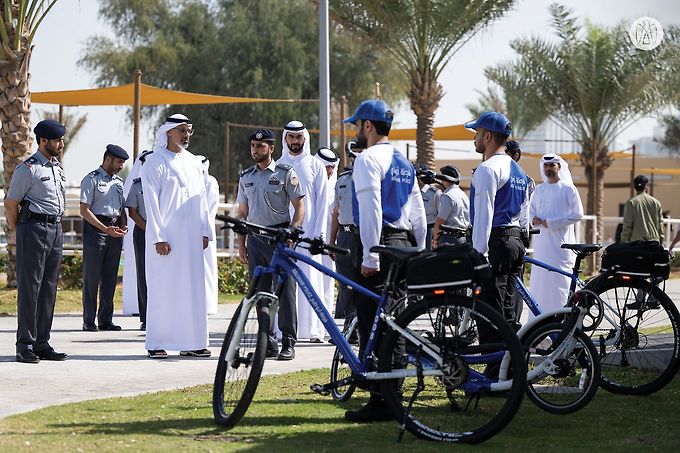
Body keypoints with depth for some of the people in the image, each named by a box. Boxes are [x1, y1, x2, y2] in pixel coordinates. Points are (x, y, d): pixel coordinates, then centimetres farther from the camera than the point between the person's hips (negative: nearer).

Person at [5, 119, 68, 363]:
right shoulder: (28, 168, -9)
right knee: (29, 288, -6)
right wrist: (19, 233, 1)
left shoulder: (58, 168, 15)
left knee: (48, 288, 9)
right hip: (34, 227, -8)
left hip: (56, 229, 8)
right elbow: (10, 203, -7)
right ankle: (25, 345, -4)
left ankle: (42, 344, 14)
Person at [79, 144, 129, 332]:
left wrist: (123, 225, 3)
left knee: (110, 278, 8)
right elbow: (84, 210, -11)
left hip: (114, 231, 7)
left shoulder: (119, 182, 18)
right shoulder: (91, 179, -4)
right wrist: (106, 229, -17)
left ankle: (106, 320, 13)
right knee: (91, 277, -4)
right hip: (95, 229, -7)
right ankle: (89, 321, -1)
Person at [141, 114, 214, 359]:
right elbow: (151, 201, -8)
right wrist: (158, 237, -14)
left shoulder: (193, 162, 15)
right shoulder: (155, 162, -4)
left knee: (192, 288, 4)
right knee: (163, 288, -4)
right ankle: (156, 344, 0)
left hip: (191, 236, 6)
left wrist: (205, 231, 10)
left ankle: (191, 342, 8)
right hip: (166, 237, -6)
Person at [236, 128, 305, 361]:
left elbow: (299, 207, -3)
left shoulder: (285, 173, -1)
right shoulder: (246, 177, 14)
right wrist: (241, 244, 11)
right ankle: (268, 343, 10)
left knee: (285, 290, -6)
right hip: (255, 239, 5)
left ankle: (288, 343, -3)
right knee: (261, 292, 5)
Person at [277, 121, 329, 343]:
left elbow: (322, 202, 3)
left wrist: (318, 233, -5)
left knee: (310, 277, -3)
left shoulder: (315, 165, 6)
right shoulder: (278, 166, 11)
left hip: (307, 231, -2)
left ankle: (314, 329, -1)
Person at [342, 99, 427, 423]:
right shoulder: (404, 164, 19)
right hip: (404, 245, 9)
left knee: (372, 327, -8)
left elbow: (371, 210, -17)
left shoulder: (368, 159, -8)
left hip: (379, 246, -9)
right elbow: (419, 217, 20)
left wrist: (370, 256, -18)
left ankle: (379, 403, -11)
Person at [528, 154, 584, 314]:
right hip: (541, 241, 5)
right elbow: (531, 211, 24)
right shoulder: (539, 190, 16)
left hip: (560, 242, -5)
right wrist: (534, 219, -1)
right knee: (539, 281, 2)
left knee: (558, 281, -10)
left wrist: (551, 222, -12)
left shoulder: (568, 189, -1)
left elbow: (577, 214, -8)